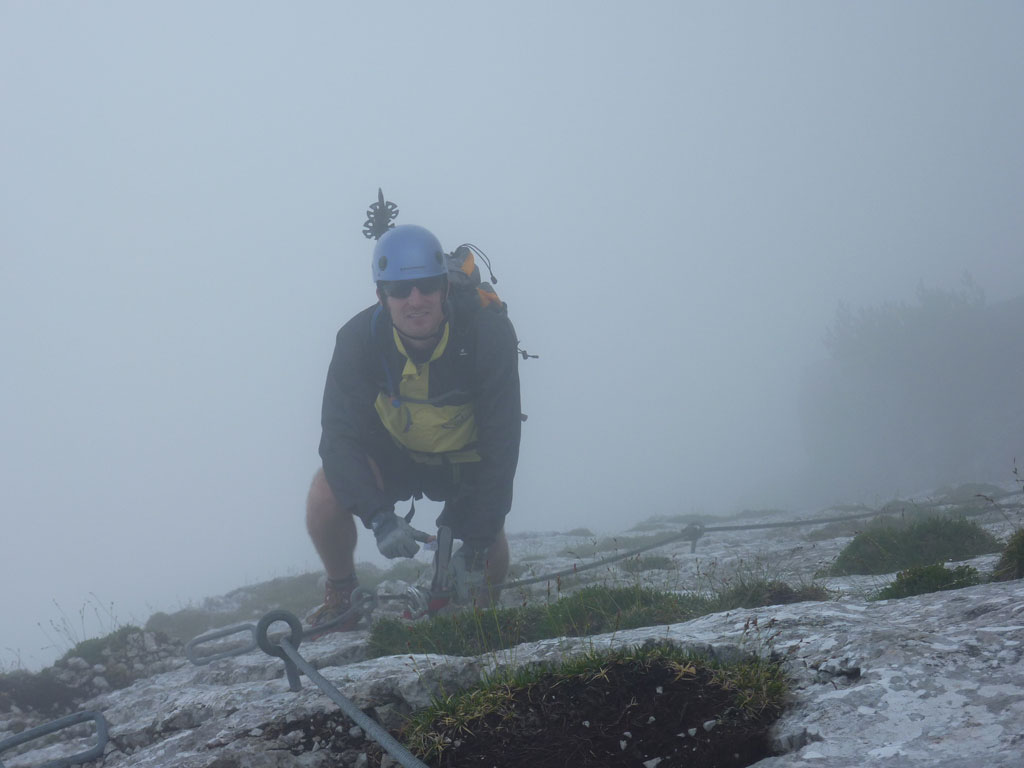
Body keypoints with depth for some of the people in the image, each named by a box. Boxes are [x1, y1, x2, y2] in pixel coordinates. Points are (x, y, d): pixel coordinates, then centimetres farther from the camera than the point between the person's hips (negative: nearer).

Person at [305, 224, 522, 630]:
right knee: (326, 493, -27)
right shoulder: (358, 339, -27)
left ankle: (483, 605, 26)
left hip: (466, 460, 0)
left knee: (490, 567, -14)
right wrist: (379, 517, -45)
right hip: (392, 452, 1)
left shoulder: (489, 334, -31)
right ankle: (341, 594, 2)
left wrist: (478, 543, -29)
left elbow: (500, 447, -26)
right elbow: (339, 437, -29)